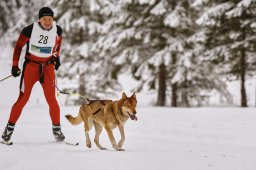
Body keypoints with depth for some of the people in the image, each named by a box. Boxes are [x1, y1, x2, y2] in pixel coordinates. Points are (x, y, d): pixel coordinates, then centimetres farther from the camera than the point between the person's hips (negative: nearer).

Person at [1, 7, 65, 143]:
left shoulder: (57, 30, -6)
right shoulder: (30, 30, -16)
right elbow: (19, 46, -2)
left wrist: (56, 55, 11)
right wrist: (15, 65, -3)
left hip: (48, 67, 2)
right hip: (31, 65, -2)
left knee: (51, 99, -5)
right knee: (23, 98, -5)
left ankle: (57, 129, 9)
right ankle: (9, 128, 7)